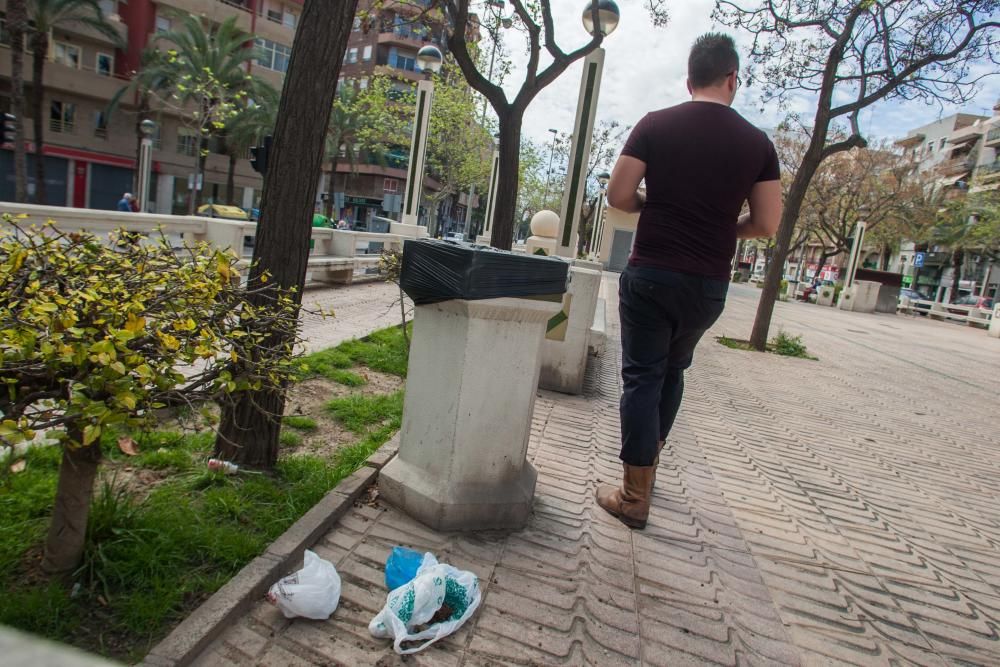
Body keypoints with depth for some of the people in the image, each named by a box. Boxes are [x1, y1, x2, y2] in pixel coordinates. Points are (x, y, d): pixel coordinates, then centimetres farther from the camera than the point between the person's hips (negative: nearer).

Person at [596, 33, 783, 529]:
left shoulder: (655, 125, -2)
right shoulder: (757, 143, 2)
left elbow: (618, 195, -7)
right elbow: (767, 224, 2)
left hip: (651, 274, -2)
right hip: (709, 285, 3)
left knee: (643, 377, 4)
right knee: (673, 370, 22)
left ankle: (634, 496, 6)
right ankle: (648, 459, 36)